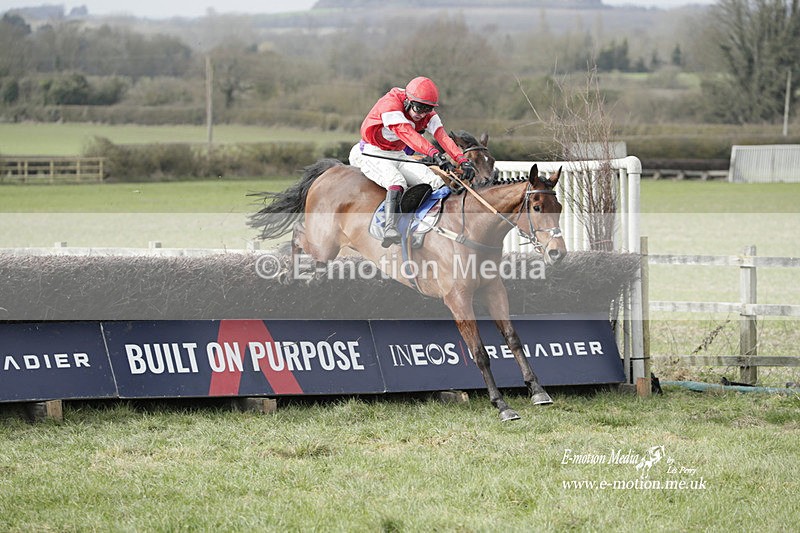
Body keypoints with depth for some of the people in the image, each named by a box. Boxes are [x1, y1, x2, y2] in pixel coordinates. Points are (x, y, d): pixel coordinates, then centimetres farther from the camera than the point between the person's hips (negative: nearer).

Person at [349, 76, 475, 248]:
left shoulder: (428, 115, -2)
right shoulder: (390, 104, -24)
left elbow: (443, 137, -16)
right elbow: (408, 133, -38)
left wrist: (463, 160, -34)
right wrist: (434, 154, -51)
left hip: (399, 156, 7)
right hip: (373, 154, -7)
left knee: (436, 182, -12)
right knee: (397, 181, -36)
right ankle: (390, 229, -48)